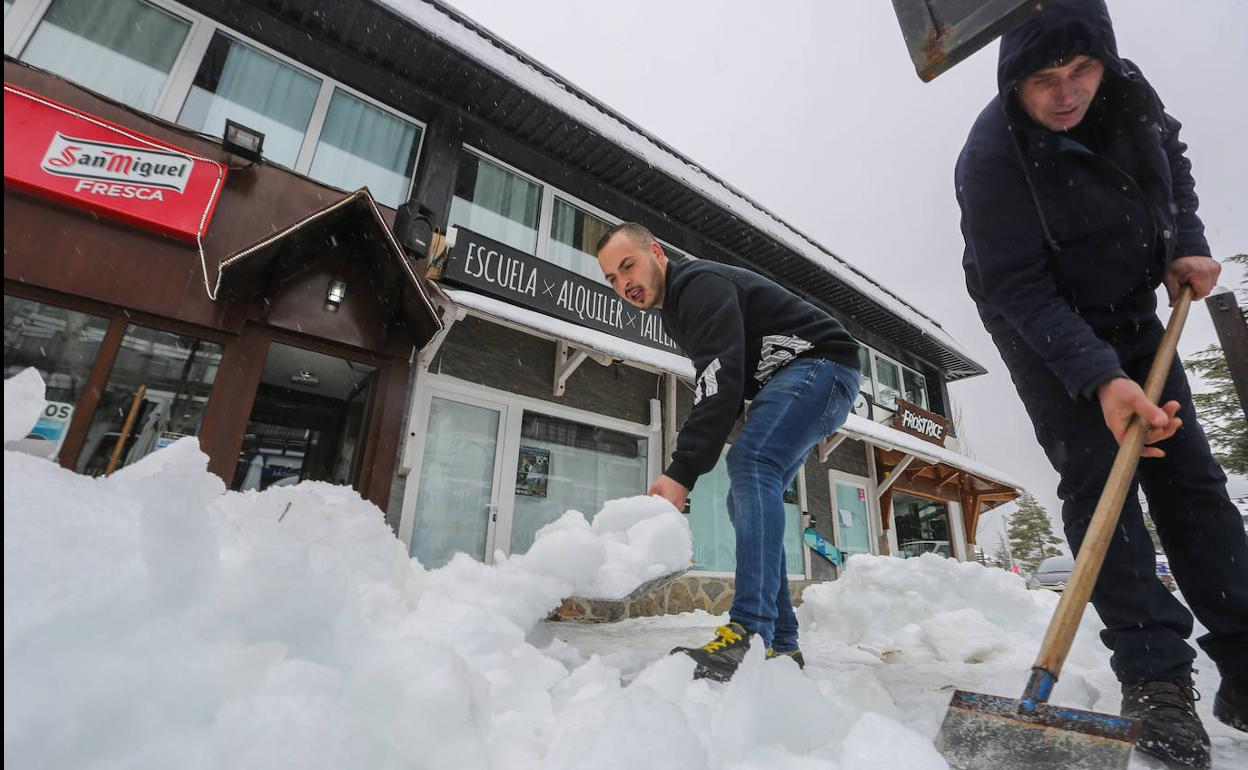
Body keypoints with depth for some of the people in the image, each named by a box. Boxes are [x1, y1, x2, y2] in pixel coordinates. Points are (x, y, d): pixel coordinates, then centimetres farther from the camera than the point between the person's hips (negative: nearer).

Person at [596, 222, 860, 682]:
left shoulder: (699, 284, -18)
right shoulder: (676, 308, 14)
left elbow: (721, 385, -30)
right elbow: (716, 388, 15)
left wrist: (681, 473, -35)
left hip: (822, 364, -10)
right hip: (789, 381, 10)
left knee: (751, 463, -30)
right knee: (747, 500, 2)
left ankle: (751, 635, -33)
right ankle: (780, 643, 7)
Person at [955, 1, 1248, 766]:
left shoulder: (1125, 88, -6)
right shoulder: (992, 157, -27)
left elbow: (1170, 152, 16)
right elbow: (1021, 291, -28)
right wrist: (1100, 380, -36)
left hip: (1133, 312, 7)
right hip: (1044, 327, -6)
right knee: (1098, 475, -16)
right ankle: (1155, 675, -9)